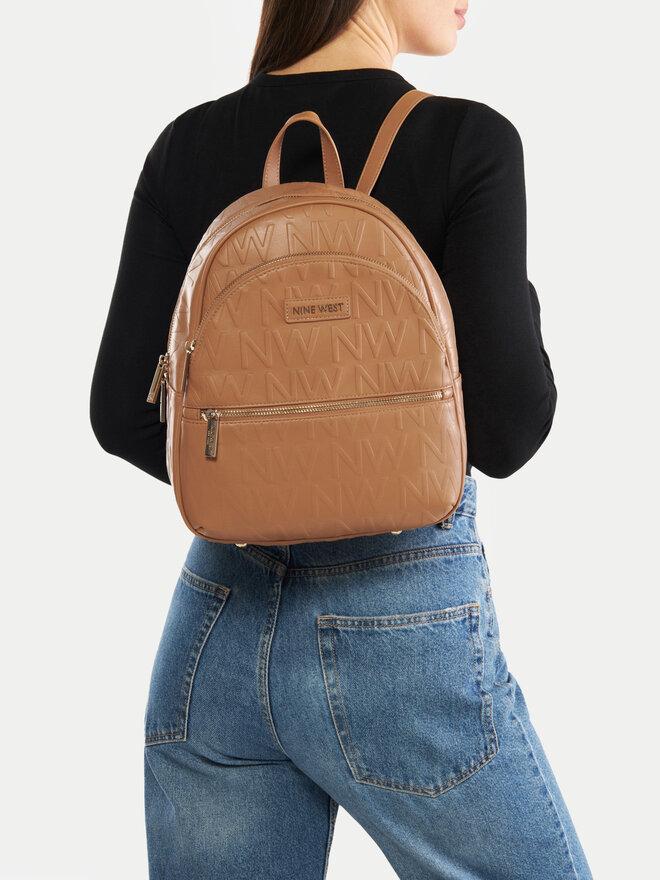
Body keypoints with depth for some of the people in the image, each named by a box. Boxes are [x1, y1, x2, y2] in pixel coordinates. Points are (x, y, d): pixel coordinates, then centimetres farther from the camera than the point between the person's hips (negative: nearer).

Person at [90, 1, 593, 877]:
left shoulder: (190, 145, 2)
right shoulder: (467, 141, -11)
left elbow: (123, 411, 1)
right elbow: (505, 431, -17)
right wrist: (519, 302, 3)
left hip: (219, 626, 5)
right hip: (403, 634, -4)